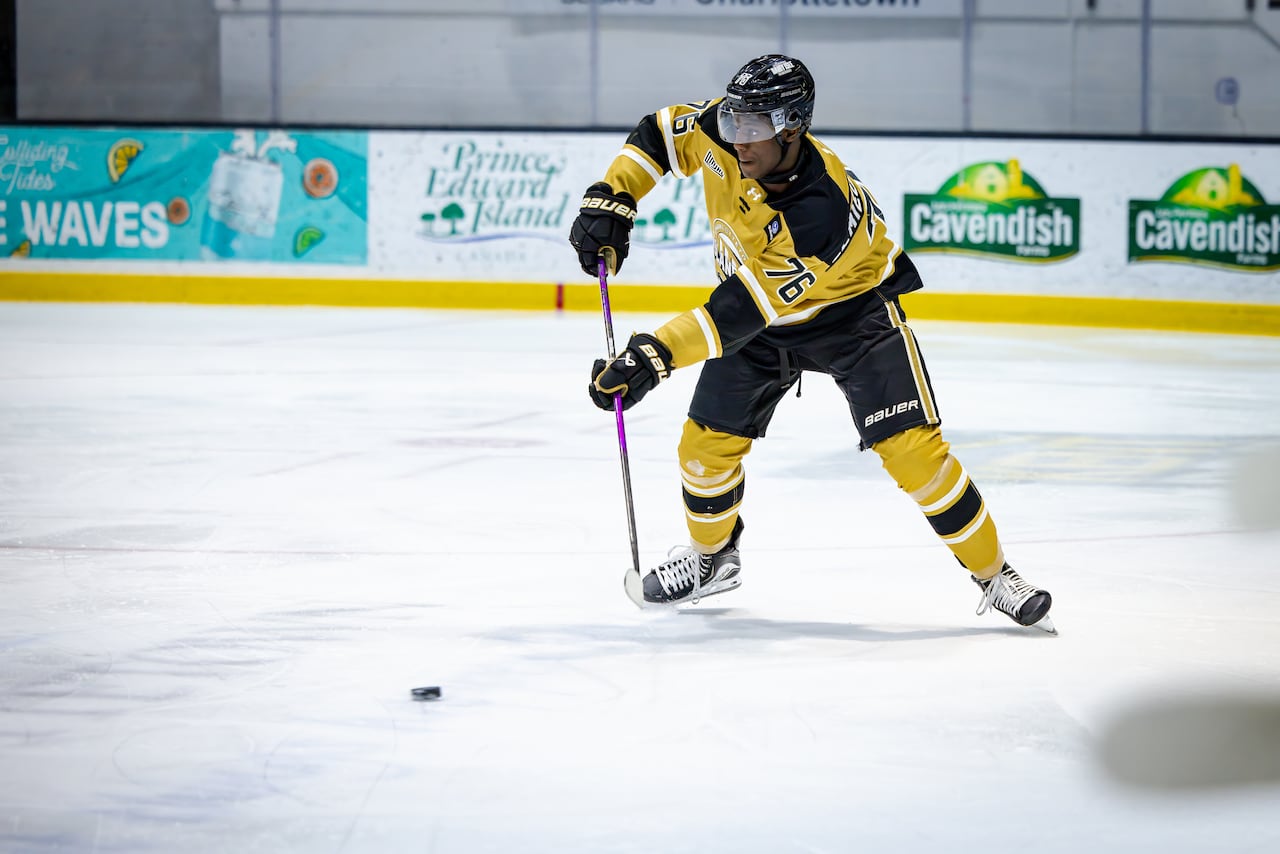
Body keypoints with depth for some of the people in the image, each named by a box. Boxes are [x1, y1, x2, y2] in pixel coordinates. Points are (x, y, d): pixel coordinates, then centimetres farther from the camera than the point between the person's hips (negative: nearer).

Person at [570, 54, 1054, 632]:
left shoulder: (825, 212, -41)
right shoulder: (722, 131, -23)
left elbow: (744, 311, -41)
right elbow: (661, 133, -2)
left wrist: (655, 355, -44)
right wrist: (609, 200, -13)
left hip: (851, 308, -6)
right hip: (757, 306, 6)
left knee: (910, 447, -16)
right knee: (706, 445, 1)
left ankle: (994, 575, -1)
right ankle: (711, 557, 31)